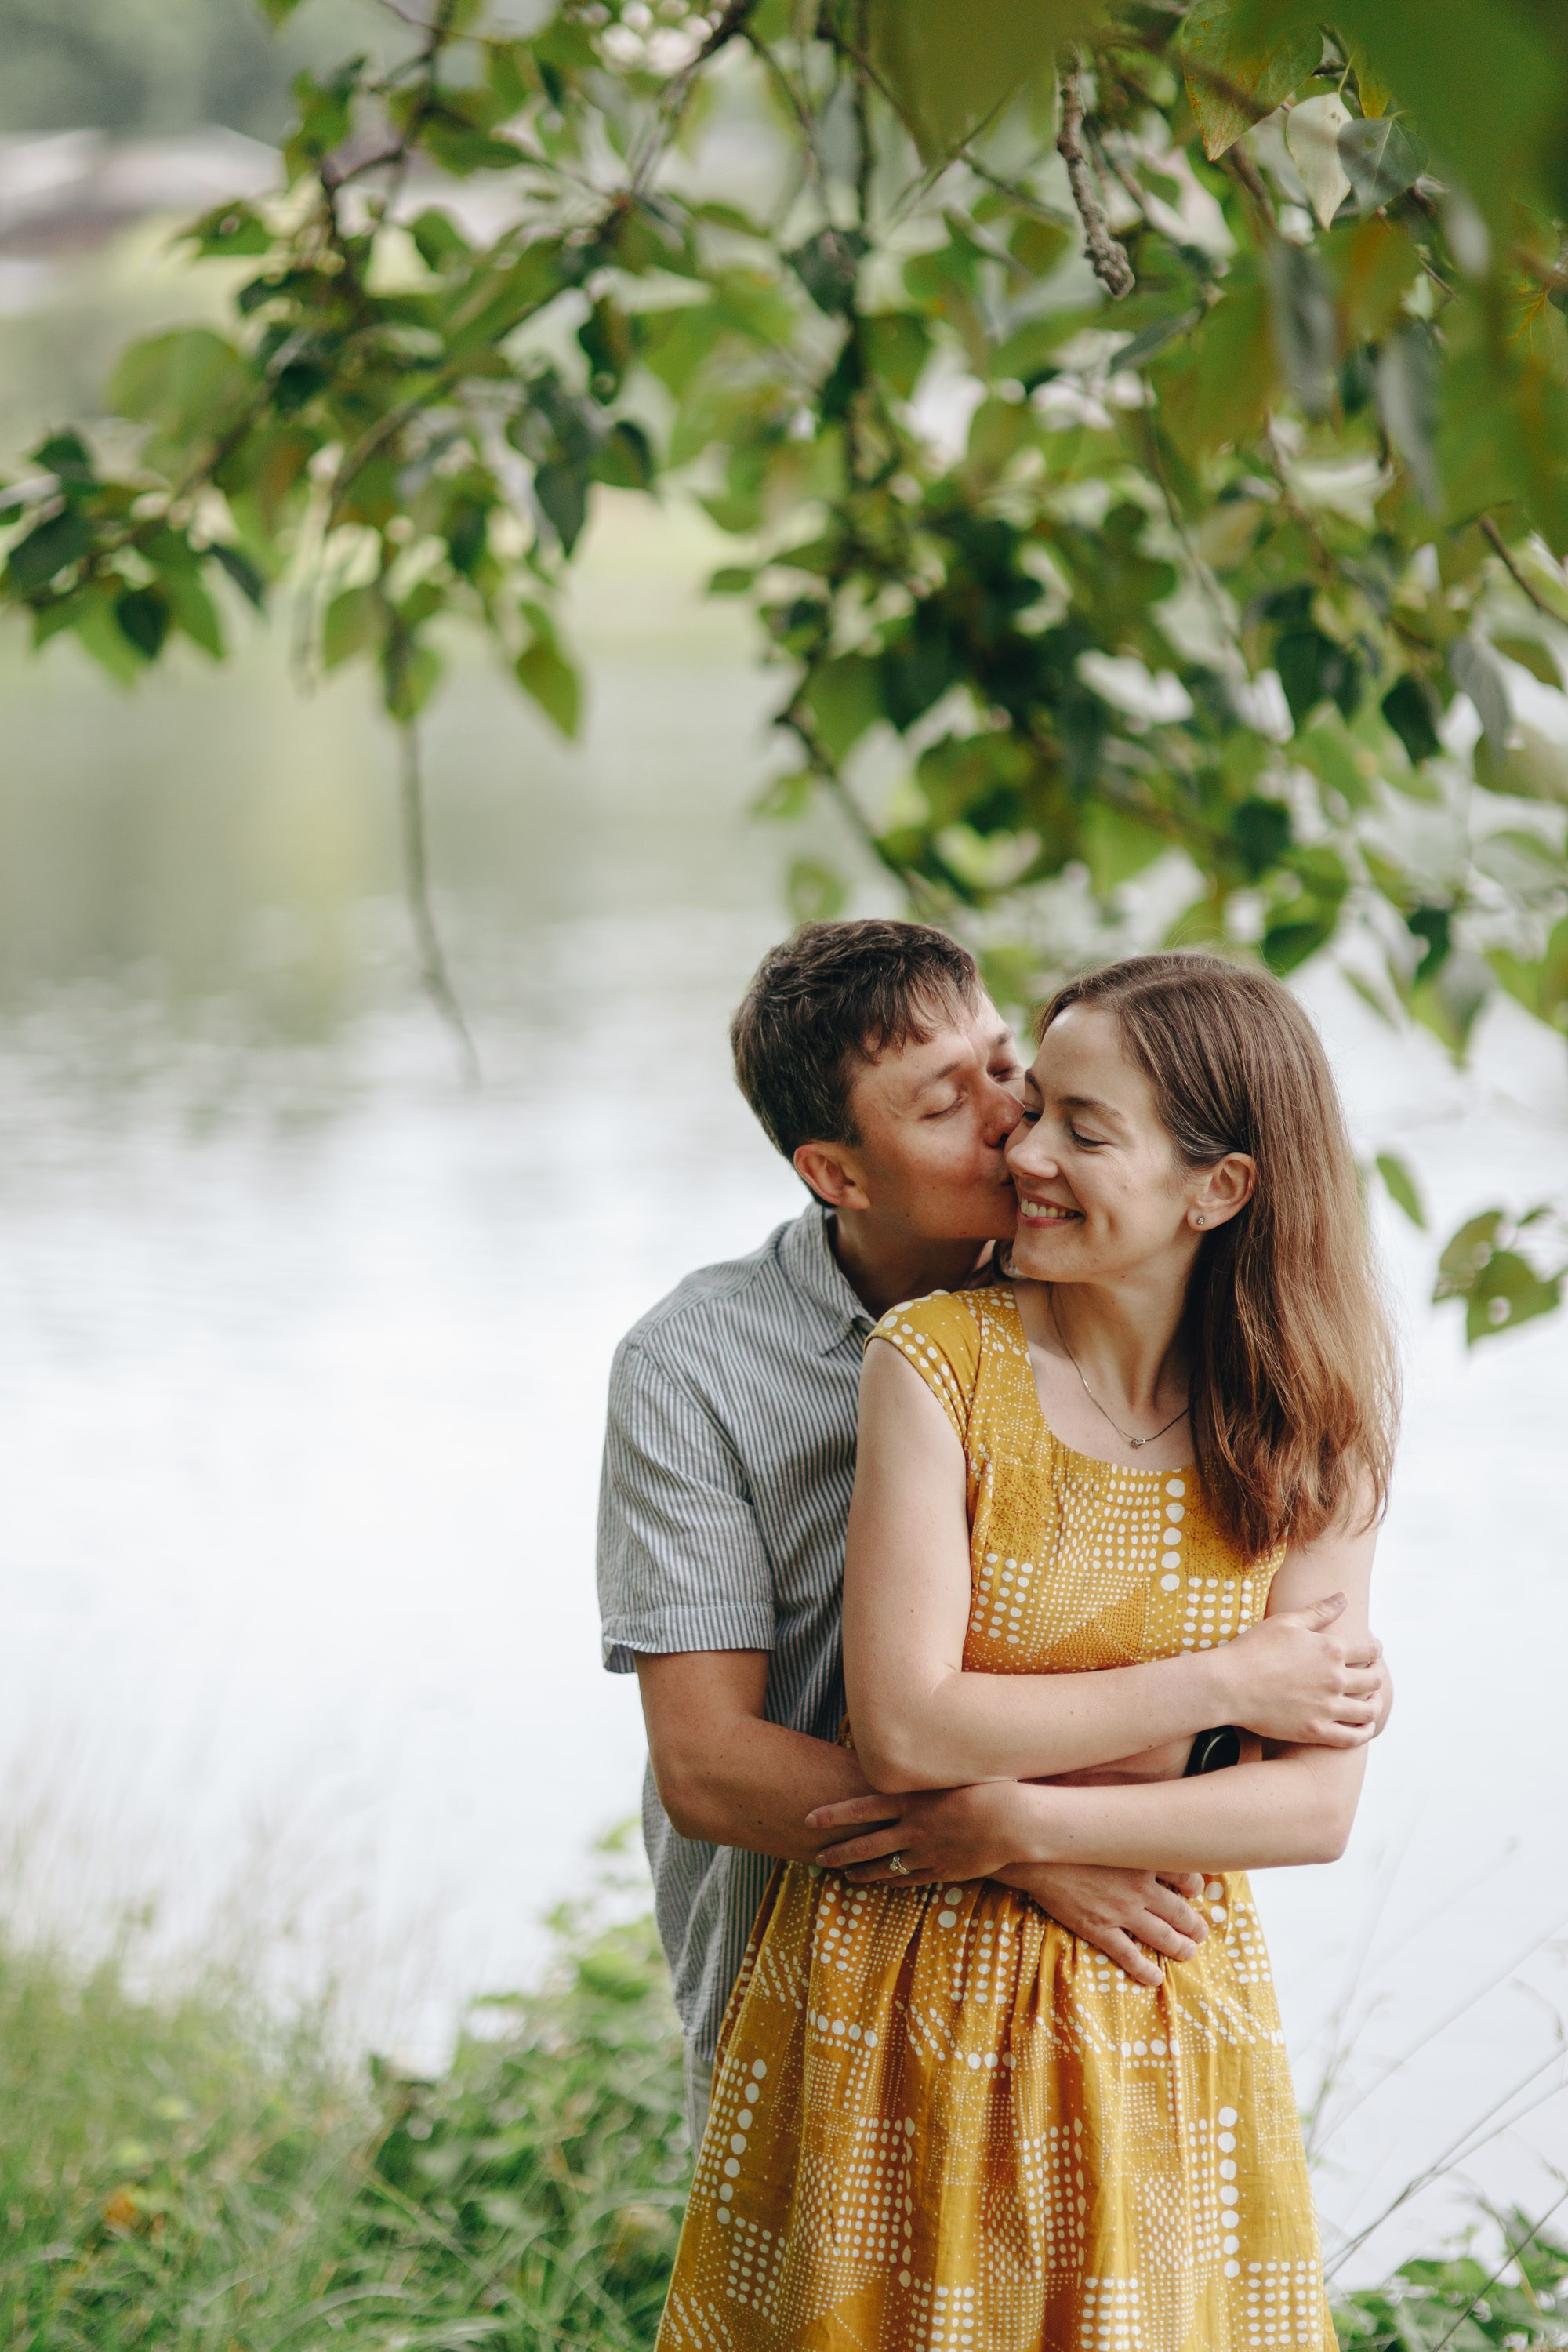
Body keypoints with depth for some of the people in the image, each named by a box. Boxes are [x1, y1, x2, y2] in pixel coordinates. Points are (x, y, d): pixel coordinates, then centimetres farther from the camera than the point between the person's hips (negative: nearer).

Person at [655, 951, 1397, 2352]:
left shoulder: (1307, 1442, -5)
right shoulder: (941, 1362, -12)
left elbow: (1317, 1807, -9)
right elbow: (904, 1728, -18)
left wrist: (1020, 1823, -19)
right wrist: (1218, 1683, -15)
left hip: (1162, 2014, 2)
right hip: (905, 2009, -2)